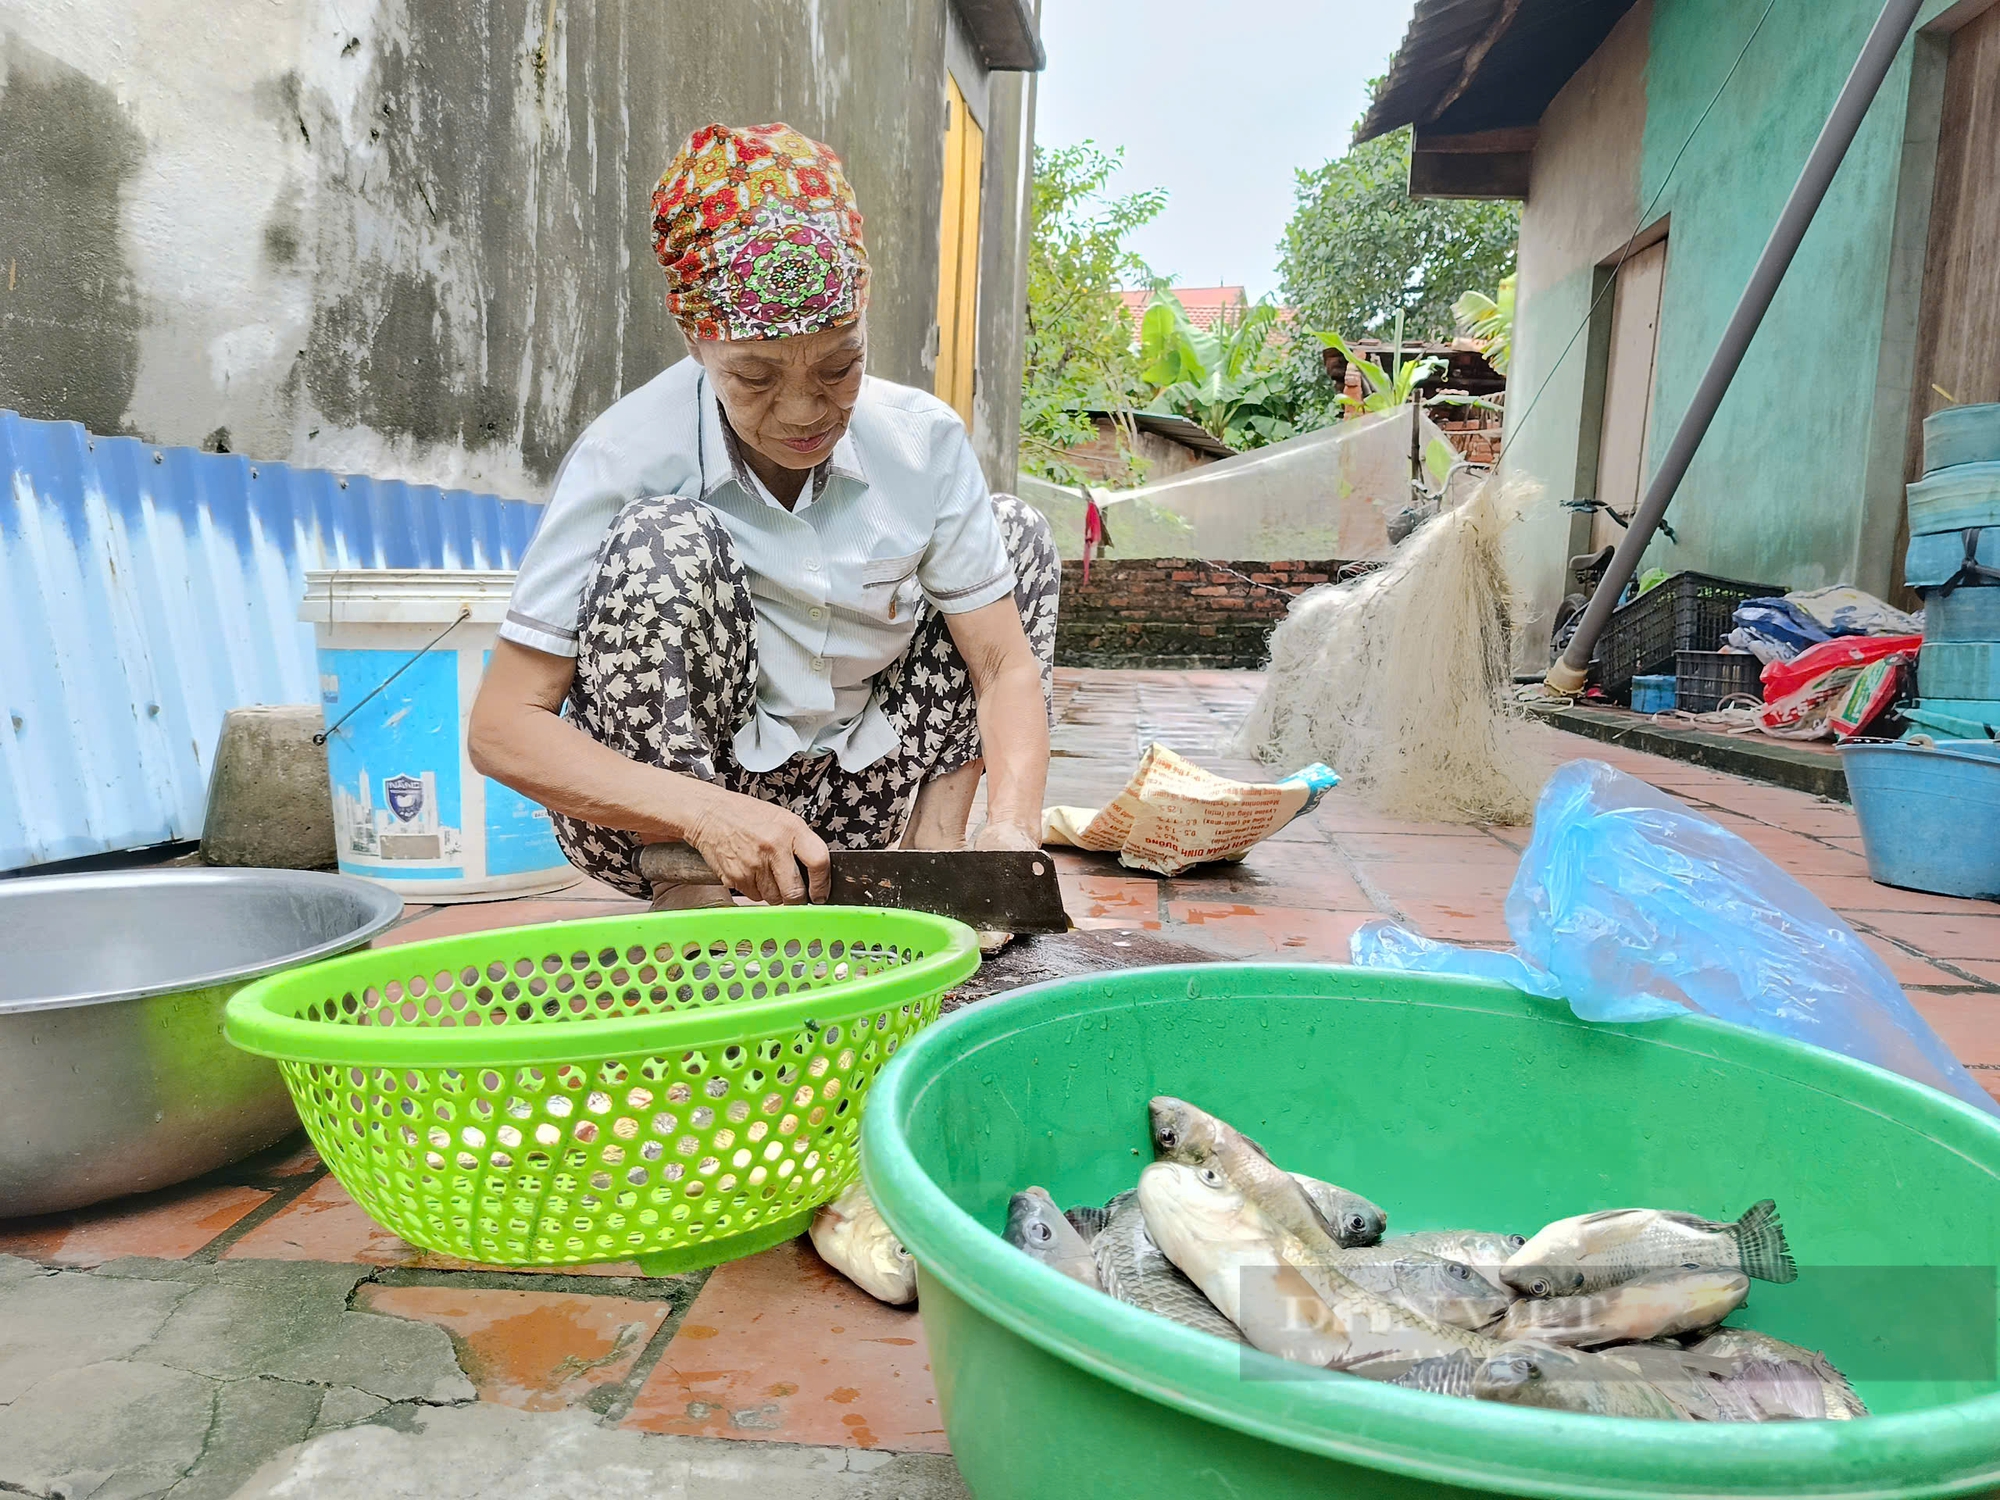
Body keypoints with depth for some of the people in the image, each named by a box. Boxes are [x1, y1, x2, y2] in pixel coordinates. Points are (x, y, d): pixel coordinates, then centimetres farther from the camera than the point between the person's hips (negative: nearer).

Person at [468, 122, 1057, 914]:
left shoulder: (923, 440, -9)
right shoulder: (626, 459, -19)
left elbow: (1005, 663, -9)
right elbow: (500, 727, -20)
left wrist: (1013, 826, -29)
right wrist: (707, 812, -35)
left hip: (843, 813, 4)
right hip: (658, 818, -3)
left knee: (1015, 529, -3)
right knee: (665, 538, -28)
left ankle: (931, 844, -4)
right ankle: (691, 904, -18)